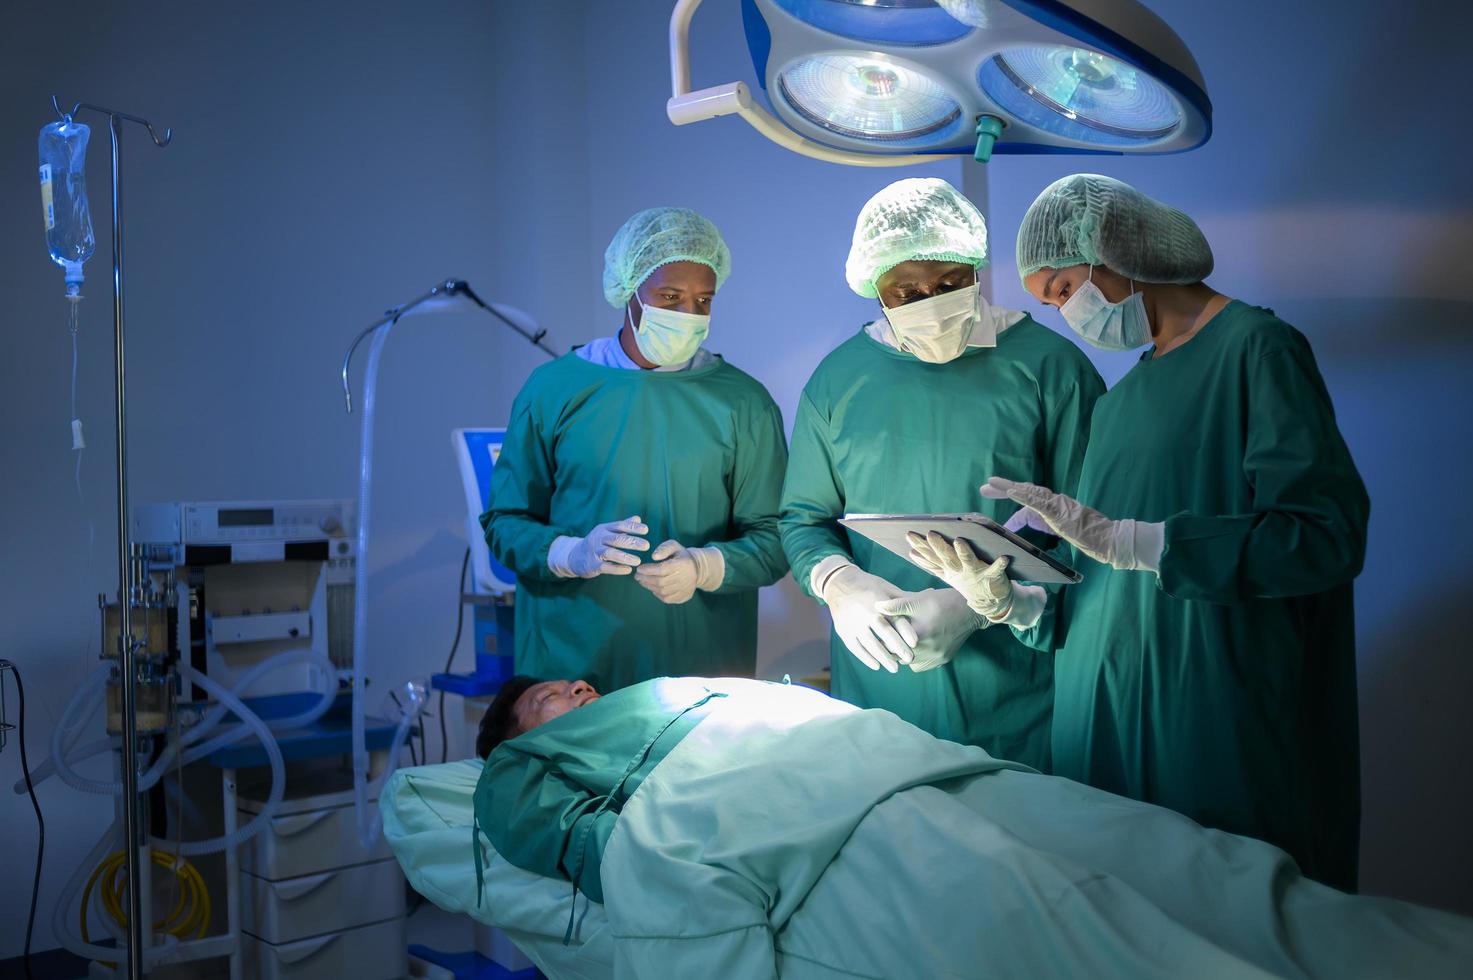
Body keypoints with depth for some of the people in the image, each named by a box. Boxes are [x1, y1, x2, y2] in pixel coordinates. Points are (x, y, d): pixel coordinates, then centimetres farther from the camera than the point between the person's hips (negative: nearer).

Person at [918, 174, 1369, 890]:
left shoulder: (1256, 349, -6)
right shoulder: (1122, 398, 17)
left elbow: (1327, 535, -19)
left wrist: (1126, 540, -22)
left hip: (1224, 726, -7)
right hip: (1105, 720, 7)